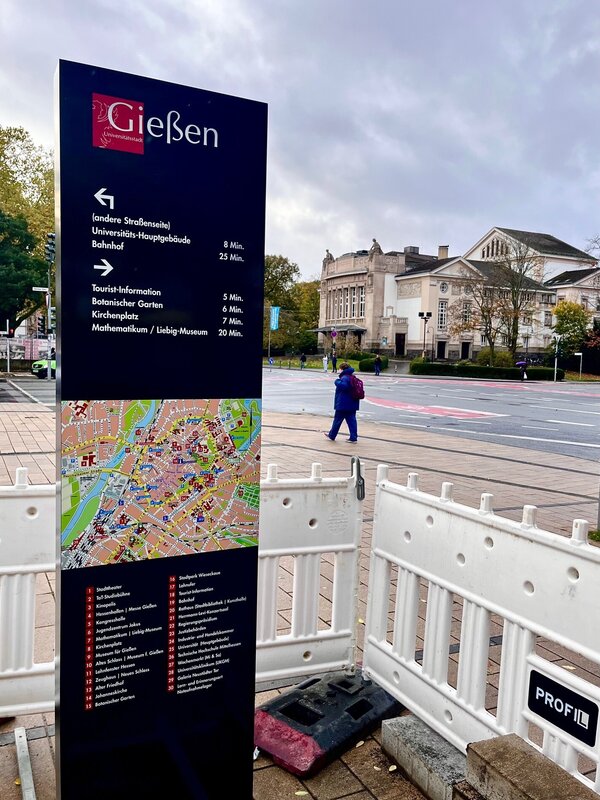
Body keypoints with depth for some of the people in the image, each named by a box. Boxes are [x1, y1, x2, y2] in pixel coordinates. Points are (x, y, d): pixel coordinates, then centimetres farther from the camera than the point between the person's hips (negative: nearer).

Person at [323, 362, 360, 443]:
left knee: (337, 420, 6)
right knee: (351, 420, 6)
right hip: (352, 404, 8)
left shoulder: (344, 378, -18)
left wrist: (337, 381, -20)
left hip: (343, 405, -8)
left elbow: (343, 385, -35)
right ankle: (353, 437, 3)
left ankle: (332, 436, 19)